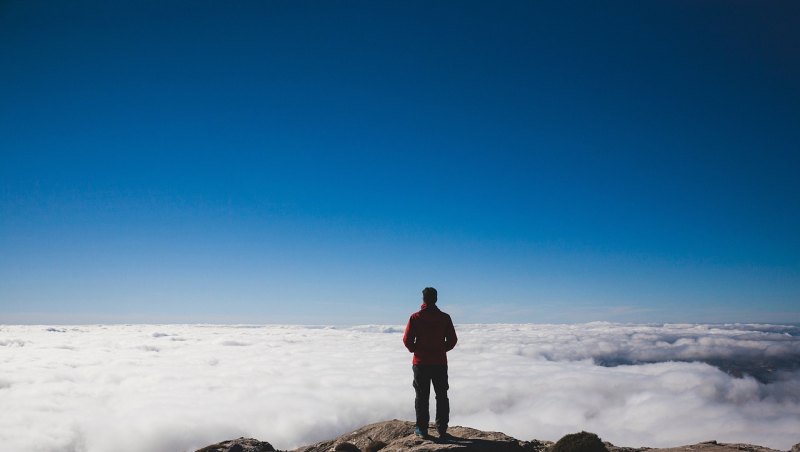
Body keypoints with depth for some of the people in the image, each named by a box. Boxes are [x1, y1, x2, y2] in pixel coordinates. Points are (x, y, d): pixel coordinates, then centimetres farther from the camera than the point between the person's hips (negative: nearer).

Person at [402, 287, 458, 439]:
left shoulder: (415, 317, -7)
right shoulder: (445, 318, -3)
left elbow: (407, 339, -8)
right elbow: (452, 340, -1)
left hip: (421, 363, -1)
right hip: (440, 362, 1)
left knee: (422, 396, 8)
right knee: (442, 396, 11)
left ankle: (422, 428, 10)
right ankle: (442, 429, 12)